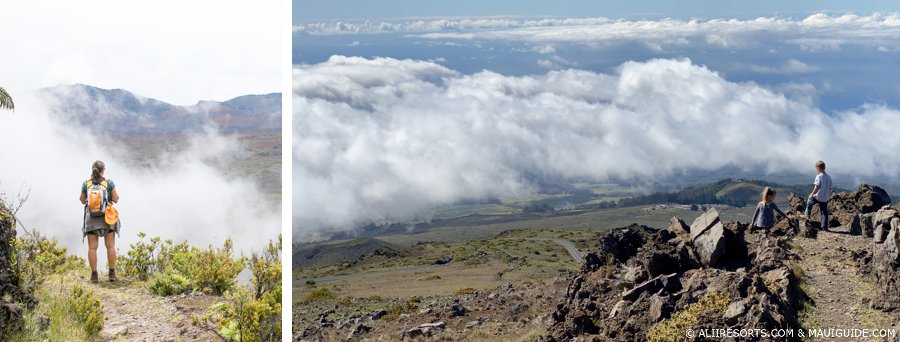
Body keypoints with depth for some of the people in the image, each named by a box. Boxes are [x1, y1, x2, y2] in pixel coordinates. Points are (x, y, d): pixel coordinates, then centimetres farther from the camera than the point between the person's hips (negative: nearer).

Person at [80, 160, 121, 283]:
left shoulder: (86, 183, -4)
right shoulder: (109, 183, -9)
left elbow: (83, 200, 8)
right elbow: (116, 199, -3)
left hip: (91, 219, 1)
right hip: (107, 218, -1)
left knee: (92, 247, 4)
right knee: (110, 246, 7)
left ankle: (94, 275, 1)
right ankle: (112, 273, 4)